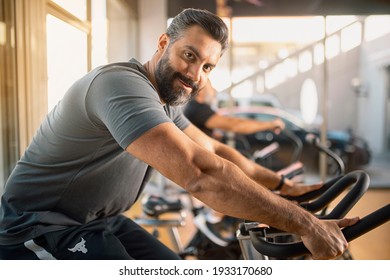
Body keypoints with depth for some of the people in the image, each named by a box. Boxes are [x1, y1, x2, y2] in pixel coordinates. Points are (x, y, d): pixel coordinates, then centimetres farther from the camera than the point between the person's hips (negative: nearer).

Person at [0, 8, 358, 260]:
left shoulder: (165, 104, 4)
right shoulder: (122, 85, -28)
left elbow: (216, 150, 14)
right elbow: (202, 173, -39)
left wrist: (285, 185, 15)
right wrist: (304, 223, -34)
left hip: (98, 223, 9)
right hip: (38, 230, -9)